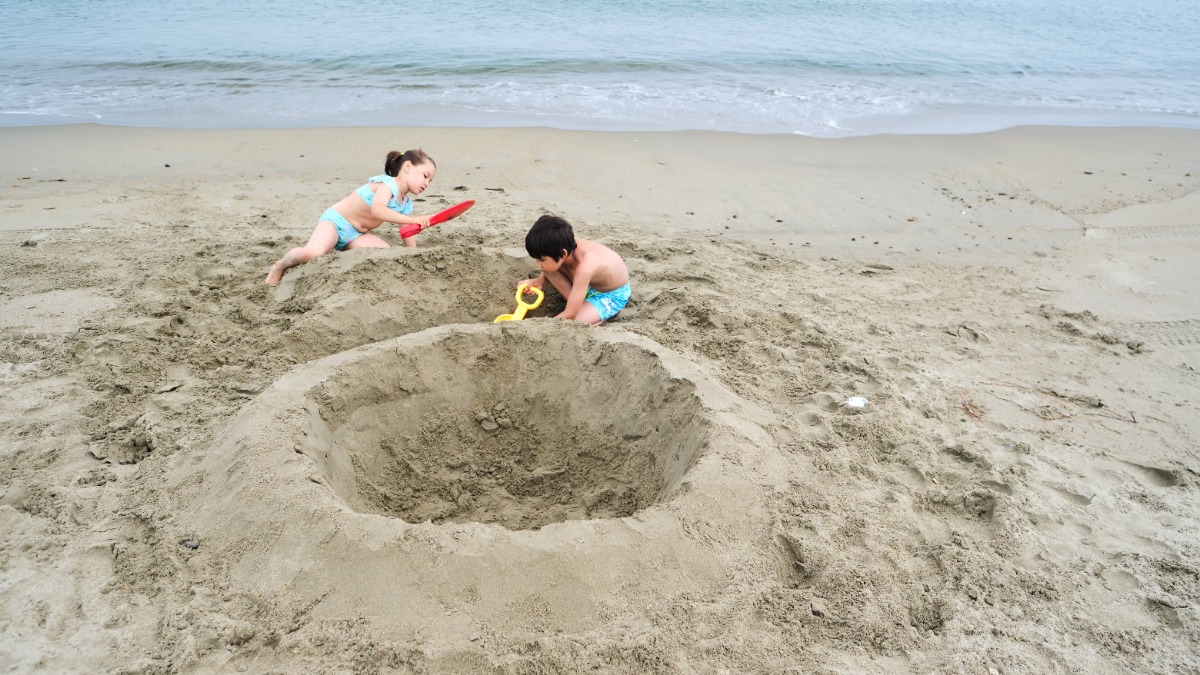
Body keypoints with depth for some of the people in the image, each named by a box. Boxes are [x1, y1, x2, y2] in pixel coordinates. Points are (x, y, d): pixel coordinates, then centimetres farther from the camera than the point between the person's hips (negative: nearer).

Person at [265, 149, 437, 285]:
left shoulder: (406, 204, 5)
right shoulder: (388, 183, -21)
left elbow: (408, 233, 12)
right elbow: (378, 211, -39)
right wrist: (413, 220, -42)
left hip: (356, 234, 9)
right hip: (335, 219, -9)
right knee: (313, 252, -35)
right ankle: (280, 266, -3)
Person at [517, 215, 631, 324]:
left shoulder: (584, 267, -41)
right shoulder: (566, 247, -22)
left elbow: (570, 315, -35)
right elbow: (550, 267, 4)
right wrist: (539, 281, -17)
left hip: (612, 295, -7)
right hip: (590, 283, 7)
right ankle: (577, 302, -2)